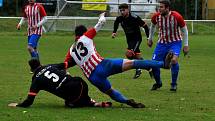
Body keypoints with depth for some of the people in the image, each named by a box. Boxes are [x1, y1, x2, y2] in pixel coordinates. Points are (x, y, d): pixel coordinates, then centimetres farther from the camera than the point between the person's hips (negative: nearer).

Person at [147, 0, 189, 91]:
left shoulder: (176, 17, -20)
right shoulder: (156, 16, -10)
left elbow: (184, 30, -6)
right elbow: (152, 26, 14)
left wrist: (186, 45, -5)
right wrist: (150, 39, 21)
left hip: (175, 42, -4)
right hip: (162, 43, 4)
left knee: (174, 60, -29)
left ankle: (174, 84, -9)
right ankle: (158, 83, 23)